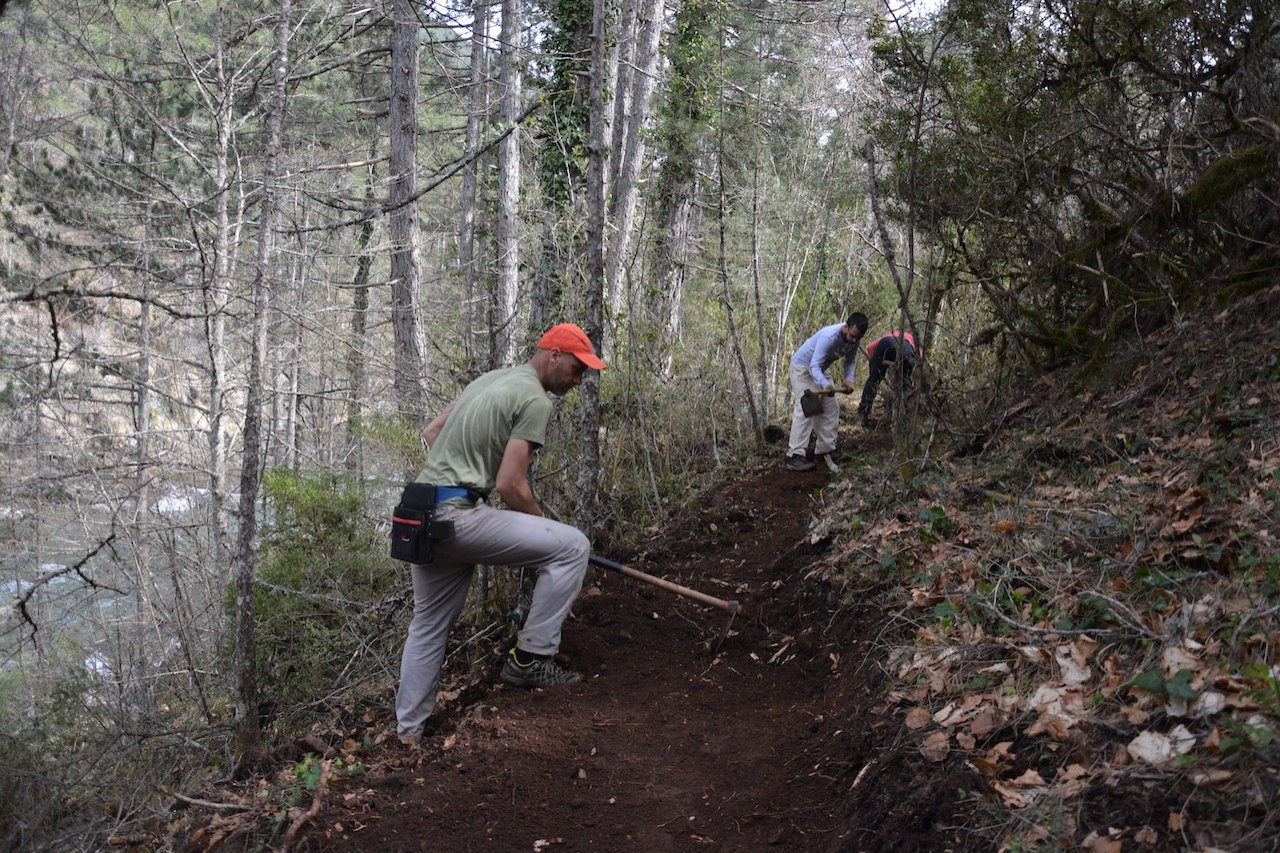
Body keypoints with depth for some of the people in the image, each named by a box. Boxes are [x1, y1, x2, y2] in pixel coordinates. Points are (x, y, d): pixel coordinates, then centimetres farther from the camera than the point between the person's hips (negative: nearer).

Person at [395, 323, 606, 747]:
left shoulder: (492, 379, 19)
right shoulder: (534, 399, -9)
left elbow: (431, 433, 24)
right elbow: (510, 485, -14)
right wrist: (544, 530, 1)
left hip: (422, 516, 10)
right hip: (456, 516, -10)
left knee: (428, 624, 22)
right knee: (570, 546, -7)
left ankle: (409, 728, 31)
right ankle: (531, 658, -3)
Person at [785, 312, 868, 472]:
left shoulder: (853, 340, -12)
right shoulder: (829, 337, -36)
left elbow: (850, 361, 0)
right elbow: (814, 366, -41)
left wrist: (849, 379, -20)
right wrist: (825, 384, -59)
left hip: (818, 370, 9)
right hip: (802, 367, -9)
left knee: (831, 407, 5)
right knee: (806, 408, -22)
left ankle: (823, 450, 11)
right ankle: (795, 456, -28)